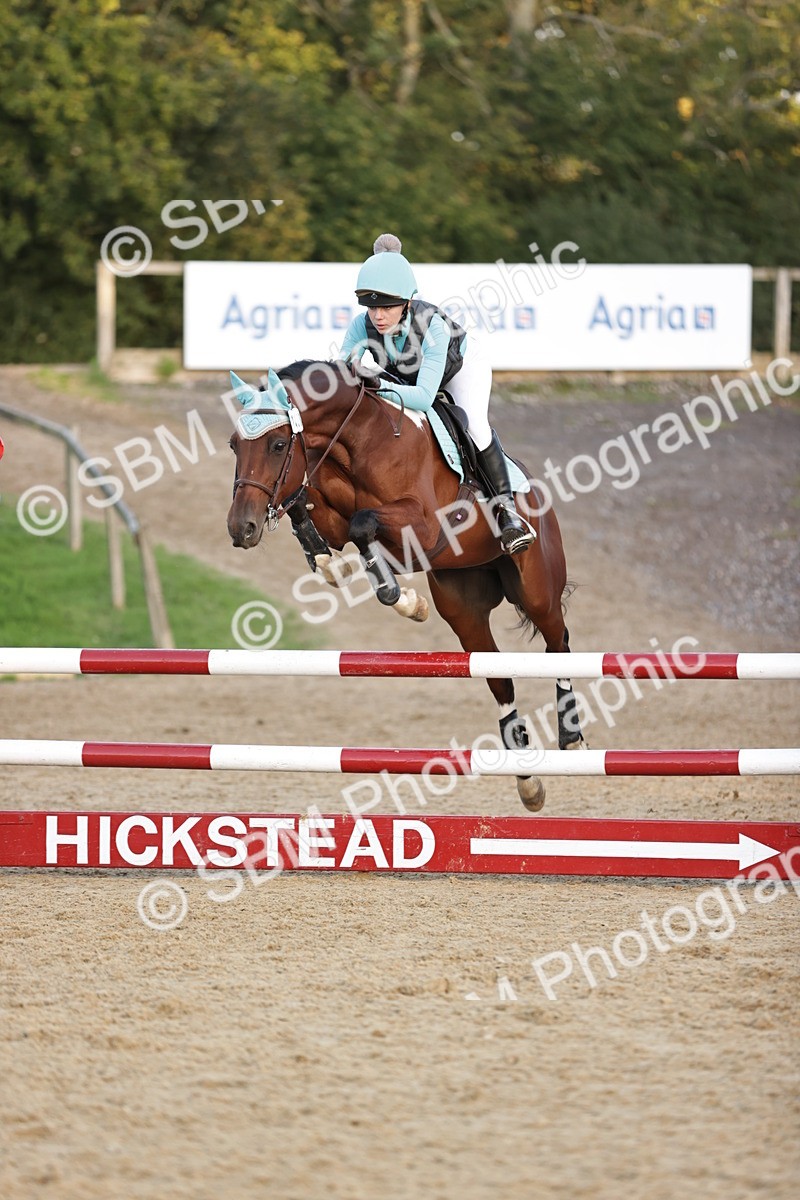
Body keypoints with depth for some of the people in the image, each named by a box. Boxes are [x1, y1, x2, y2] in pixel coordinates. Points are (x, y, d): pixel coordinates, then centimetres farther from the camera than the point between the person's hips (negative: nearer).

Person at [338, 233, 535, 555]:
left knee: (474, 424, -26)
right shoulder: (362, 326, -34)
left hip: (462, 364, -5)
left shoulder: (432, 325, -44)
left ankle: (507, 508, -18)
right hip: (404, 376, 5)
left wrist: (377, 386, -63)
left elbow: (423, 396, -49)